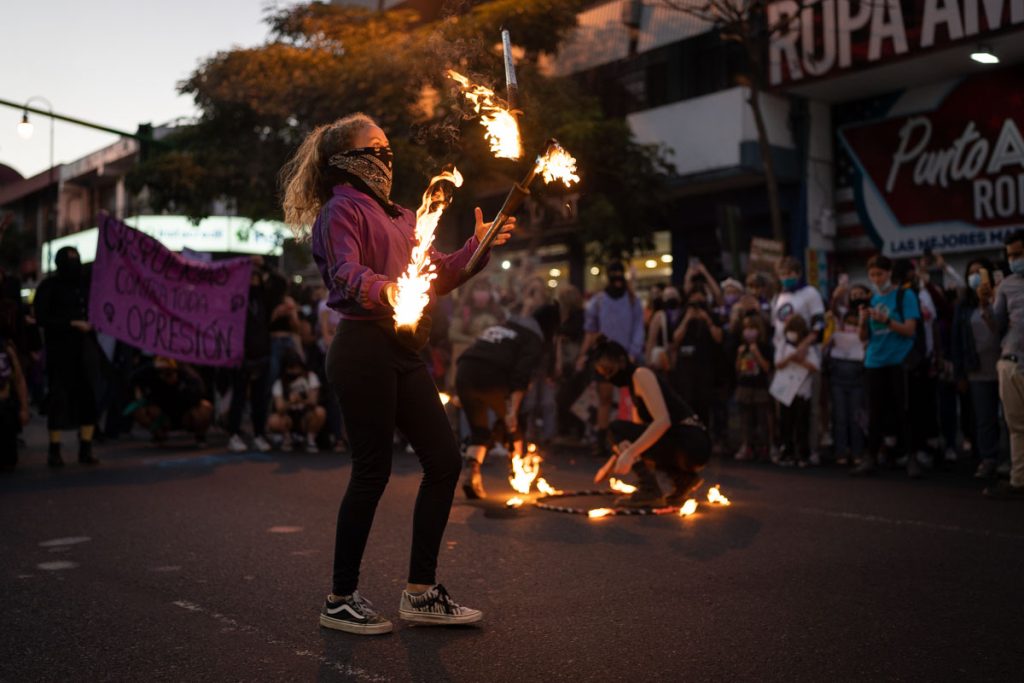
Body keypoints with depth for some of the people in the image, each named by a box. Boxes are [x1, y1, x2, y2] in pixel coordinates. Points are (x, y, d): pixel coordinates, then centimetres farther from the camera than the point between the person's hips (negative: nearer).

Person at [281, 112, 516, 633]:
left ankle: (421, 591, 15)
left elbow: (436, 275, 20)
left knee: (444, 461, 5)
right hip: (363, 349, -9)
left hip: (401, 351, 9)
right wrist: (387, 289, -40)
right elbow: (347, 275, -20)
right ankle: (341, 599, 10)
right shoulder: (342, 210, -3)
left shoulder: (396, 216, 23)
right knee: (372, 471, -5)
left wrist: (476, 246, 8)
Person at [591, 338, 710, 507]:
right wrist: (612, 463, 22)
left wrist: (630, 453, -26)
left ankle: (649, 491, -12)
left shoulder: (642, 374, -9)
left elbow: (663, 421, -22)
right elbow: (636, 435, 25)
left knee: (618, 428, -9)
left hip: (689, 444, -10)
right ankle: (684, 479, 14)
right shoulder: (633, 383, 20)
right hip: (694, 446, 10)